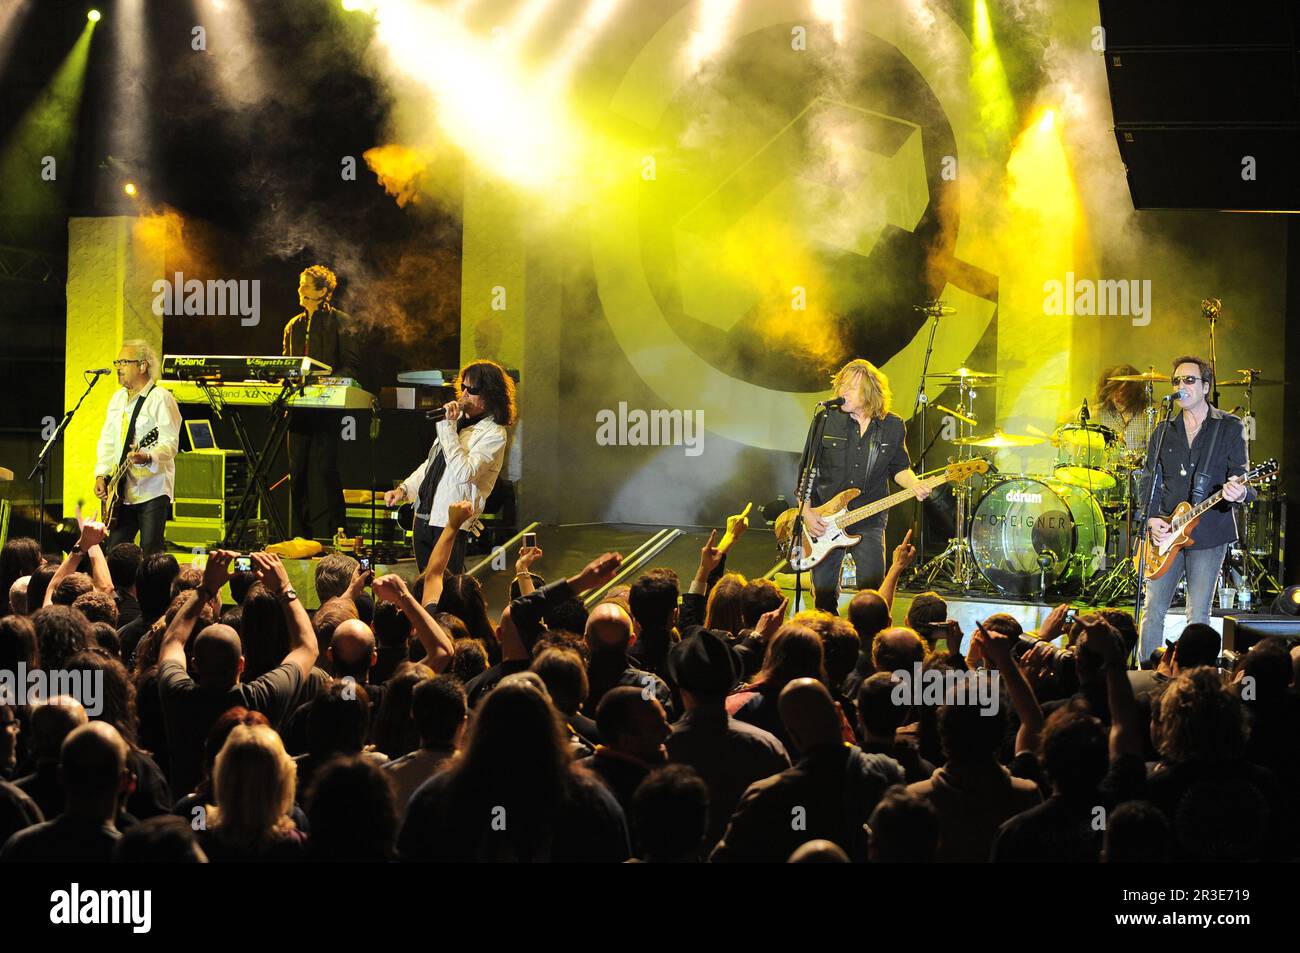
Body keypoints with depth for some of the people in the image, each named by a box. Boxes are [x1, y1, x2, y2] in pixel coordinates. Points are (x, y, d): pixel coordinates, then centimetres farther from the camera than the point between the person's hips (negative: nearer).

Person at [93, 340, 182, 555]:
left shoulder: (161, 399, -9)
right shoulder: (118, 398, 17)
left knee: (150, 555, -9)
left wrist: (148, 457, -35)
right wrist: (101, 475, 7)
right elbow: (107, 440, 19)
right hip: (121, 491, 7)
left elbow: (170, 442, -16)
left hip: (152, 491, -7)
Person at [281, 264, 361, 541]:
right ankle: (301, 534, 11)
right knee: (298, 469, 5)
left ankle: (326, 533, -8)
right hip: (299, 407, 6)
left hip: (327, 406, -6)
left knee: (323, 468, -10)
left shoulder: (340, 322, 0)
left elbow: (351, 366, -5)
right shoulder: (294, 326, 19)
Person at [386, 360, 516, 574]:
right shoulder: (459, 419, 15)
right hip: (424, 517, 8)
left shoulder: (494, 434, -11)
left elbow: (463, 473, -24)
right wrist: (404, 489, 12)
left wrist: (448, 427, -21)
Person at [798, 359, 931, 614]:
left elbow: (899, 468, 13)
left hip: (869, 521, 0)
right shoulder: (826, 420, -4)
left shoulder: (893, 427, 0)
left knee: (872, 593, -7)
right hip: (823, 522, 0)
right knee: (824, 594, 6)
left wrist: (914, 485, -8)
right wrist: (806, 511, -6)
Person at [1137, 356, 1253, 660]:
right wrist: (1152, 518, -4)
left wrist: (1239, 492, -26)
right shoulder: (1164, 430, 12)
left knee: (1198, 617, -2)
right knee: (1153, 612, 1)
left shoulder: (1230, 427, 2)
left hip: (1208, 532, -3)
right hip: (1165, 532, 3)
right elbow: (1150, 480, 12)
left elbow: (1240, 476, -2)